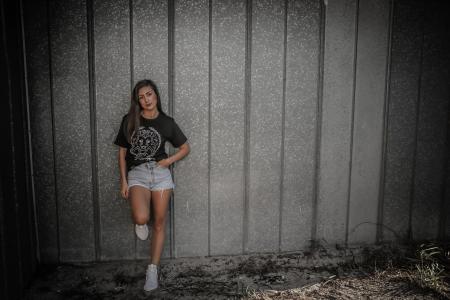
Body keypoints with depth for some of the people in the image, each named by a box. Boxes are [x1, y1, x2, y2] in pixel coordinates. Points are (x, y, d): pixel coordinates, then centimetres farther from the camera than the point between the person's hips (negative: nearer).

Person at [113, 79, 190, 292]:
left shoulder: (166, 122, 4)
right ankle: (139, 223, 14)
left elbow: (185, 148, 12)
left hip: (161, 174, 1)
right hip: (137, 174, -1)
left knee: (159, 223, 4)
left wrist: (168, 161, -4)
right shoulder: (129, 121, 3)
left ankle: (153, 269, 18)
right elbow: (122, 152, 7)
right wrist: (123, 180, 1)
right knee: (141, 218, -25)